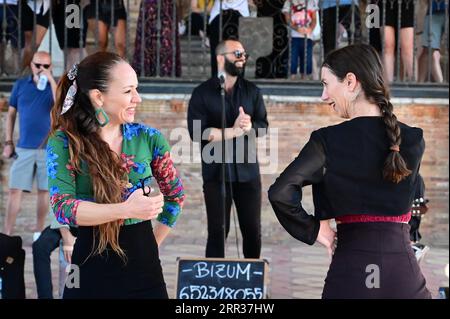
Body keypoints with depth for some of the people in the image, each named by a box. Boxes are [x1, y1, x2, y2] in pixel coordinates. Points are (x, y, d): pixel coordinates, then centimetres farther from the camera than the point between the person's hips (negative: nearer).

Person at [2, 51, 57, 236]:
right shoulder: (20, 85, 5)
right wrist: (8, 142, 5)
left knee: (44, 190, 6)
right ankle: (7, 234, 0)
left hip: (48, 149, -1)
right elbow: (11, 114, 10)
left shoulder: (55, 86, 0)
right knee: (15, 190, -3)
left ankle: (39, 232, 18)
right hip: (23, 148, 1)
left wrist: (51, 80, -20)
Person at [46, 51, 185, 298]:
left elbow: (175, 195, 14)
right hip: (91, 267, -2)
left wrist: (152, 244, 9)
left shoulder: (149, 138, 1)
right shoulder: (64, 142, -6)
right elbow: (62, 206, -17)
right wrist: (125, 210, -28)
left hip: (143, 265, 2)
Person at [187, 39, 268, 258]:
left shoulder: (252, 91, 11)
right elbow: (197, 132, -11)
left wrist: (248, 126, -19)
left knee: (253, 230, 6)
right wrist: (234, 131, -14)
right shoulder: (202, 93, 0)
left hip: (247, 172, 3)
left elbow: (263, 125, 3)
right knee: (217, 231, 3)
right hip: (216, 173, -3)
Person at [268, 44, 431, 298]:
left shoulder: (328, 141, -8)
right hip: (403, 272, 2)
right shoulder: (414, 140, 1)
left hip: (349, 271, -2)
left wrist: (314, 230, -2)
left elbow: (281, 193, -17)